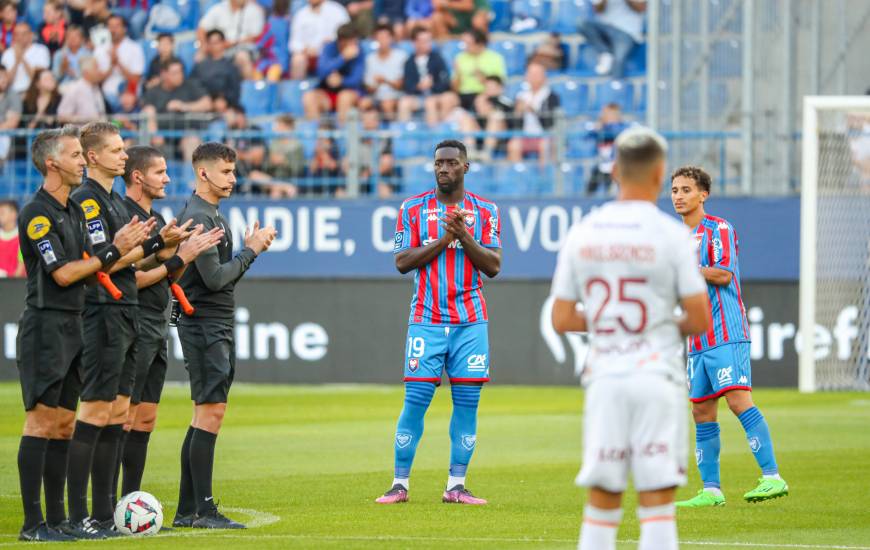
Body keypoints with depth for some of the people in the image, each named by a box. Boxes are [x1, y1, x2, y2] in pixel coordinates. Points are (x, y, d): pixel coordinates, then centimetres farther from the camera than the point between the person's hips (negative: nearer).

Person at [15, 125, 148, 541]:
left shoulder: (73, 211, 16)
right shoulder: (37, 214, -12)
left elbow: (89, 268, 17)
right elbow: (63, 273, -17)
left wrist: (123, 247, 3)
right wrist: (113, 252, -13)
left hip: (72, 327, 9)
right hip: (45, 325, -9)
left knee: (63, 424, 10)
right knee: (41, 420, -9)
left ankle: (56, 519, 13)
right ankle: (33, 522, -9)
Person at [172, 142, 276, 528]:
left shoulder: (212, 215, 18)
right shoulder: (197, 217, -14)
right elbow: (214, 278, -19)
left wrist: (250, 248, 4)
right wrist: (251, 251, -8)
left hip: (219, 326, 10)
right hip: (205, 325, -10)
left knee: (205, 416, 10)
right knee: (211, 411, -11)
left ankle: (186, 510, 13)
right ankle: (204, 509, -11)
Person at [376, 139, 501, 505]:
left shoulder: (485, 211, 7)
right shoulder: (413, 208, 5)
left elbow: (493, 266, 0)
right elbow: (402, 262, -4)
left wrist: (464, 236, -14)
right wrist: (443, 239, -13)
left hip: (470, 322, 2)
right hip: (426, 320, -1)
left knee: (467, 401, 0)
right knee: (415, 399, -6)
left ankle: (456, 485, 4)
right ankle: (400, 484, -1)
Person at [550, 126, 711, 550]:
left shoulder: (582, 233, 5)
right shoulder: (669, 233, -6)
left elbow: (561, 319, 6)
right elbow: (699, 320, -7)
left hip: (604, 378, 4)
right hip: (656, 378, -3)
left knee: (601, 501, 9)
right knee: (657, 501, -3)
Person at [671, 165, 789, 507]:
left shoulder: (718, 229, -5)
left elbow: (724, 274, -17)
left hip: (726, 335, -8)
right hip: (697, 340, 8)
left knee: (738, 401, -17)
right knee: (702, 414, 6)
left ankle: (772, 477, -18)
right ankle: (711, 490, 9)